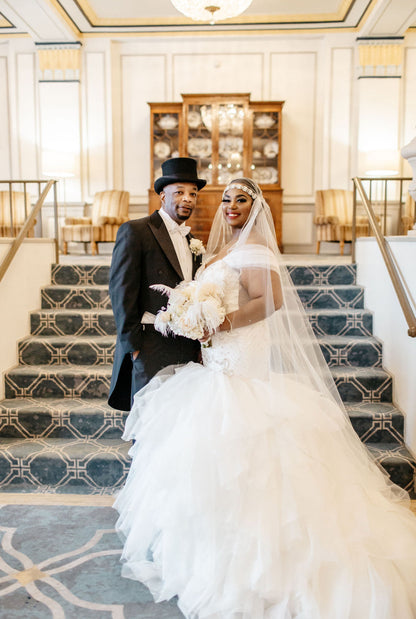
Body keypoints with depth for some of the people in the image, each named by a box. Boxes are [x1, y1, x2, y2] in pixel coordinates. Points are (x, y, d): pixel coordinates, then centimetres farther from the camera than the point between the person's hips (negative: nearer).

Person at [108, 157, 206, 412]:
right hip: (151, 349, -6)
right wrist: (132, 344, -12)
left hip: (187, 350, 6)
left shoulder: (192, 240, 18)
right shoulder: (135, 231, -3)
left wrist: (199, 341, 10)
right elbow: (121, 290, -9)